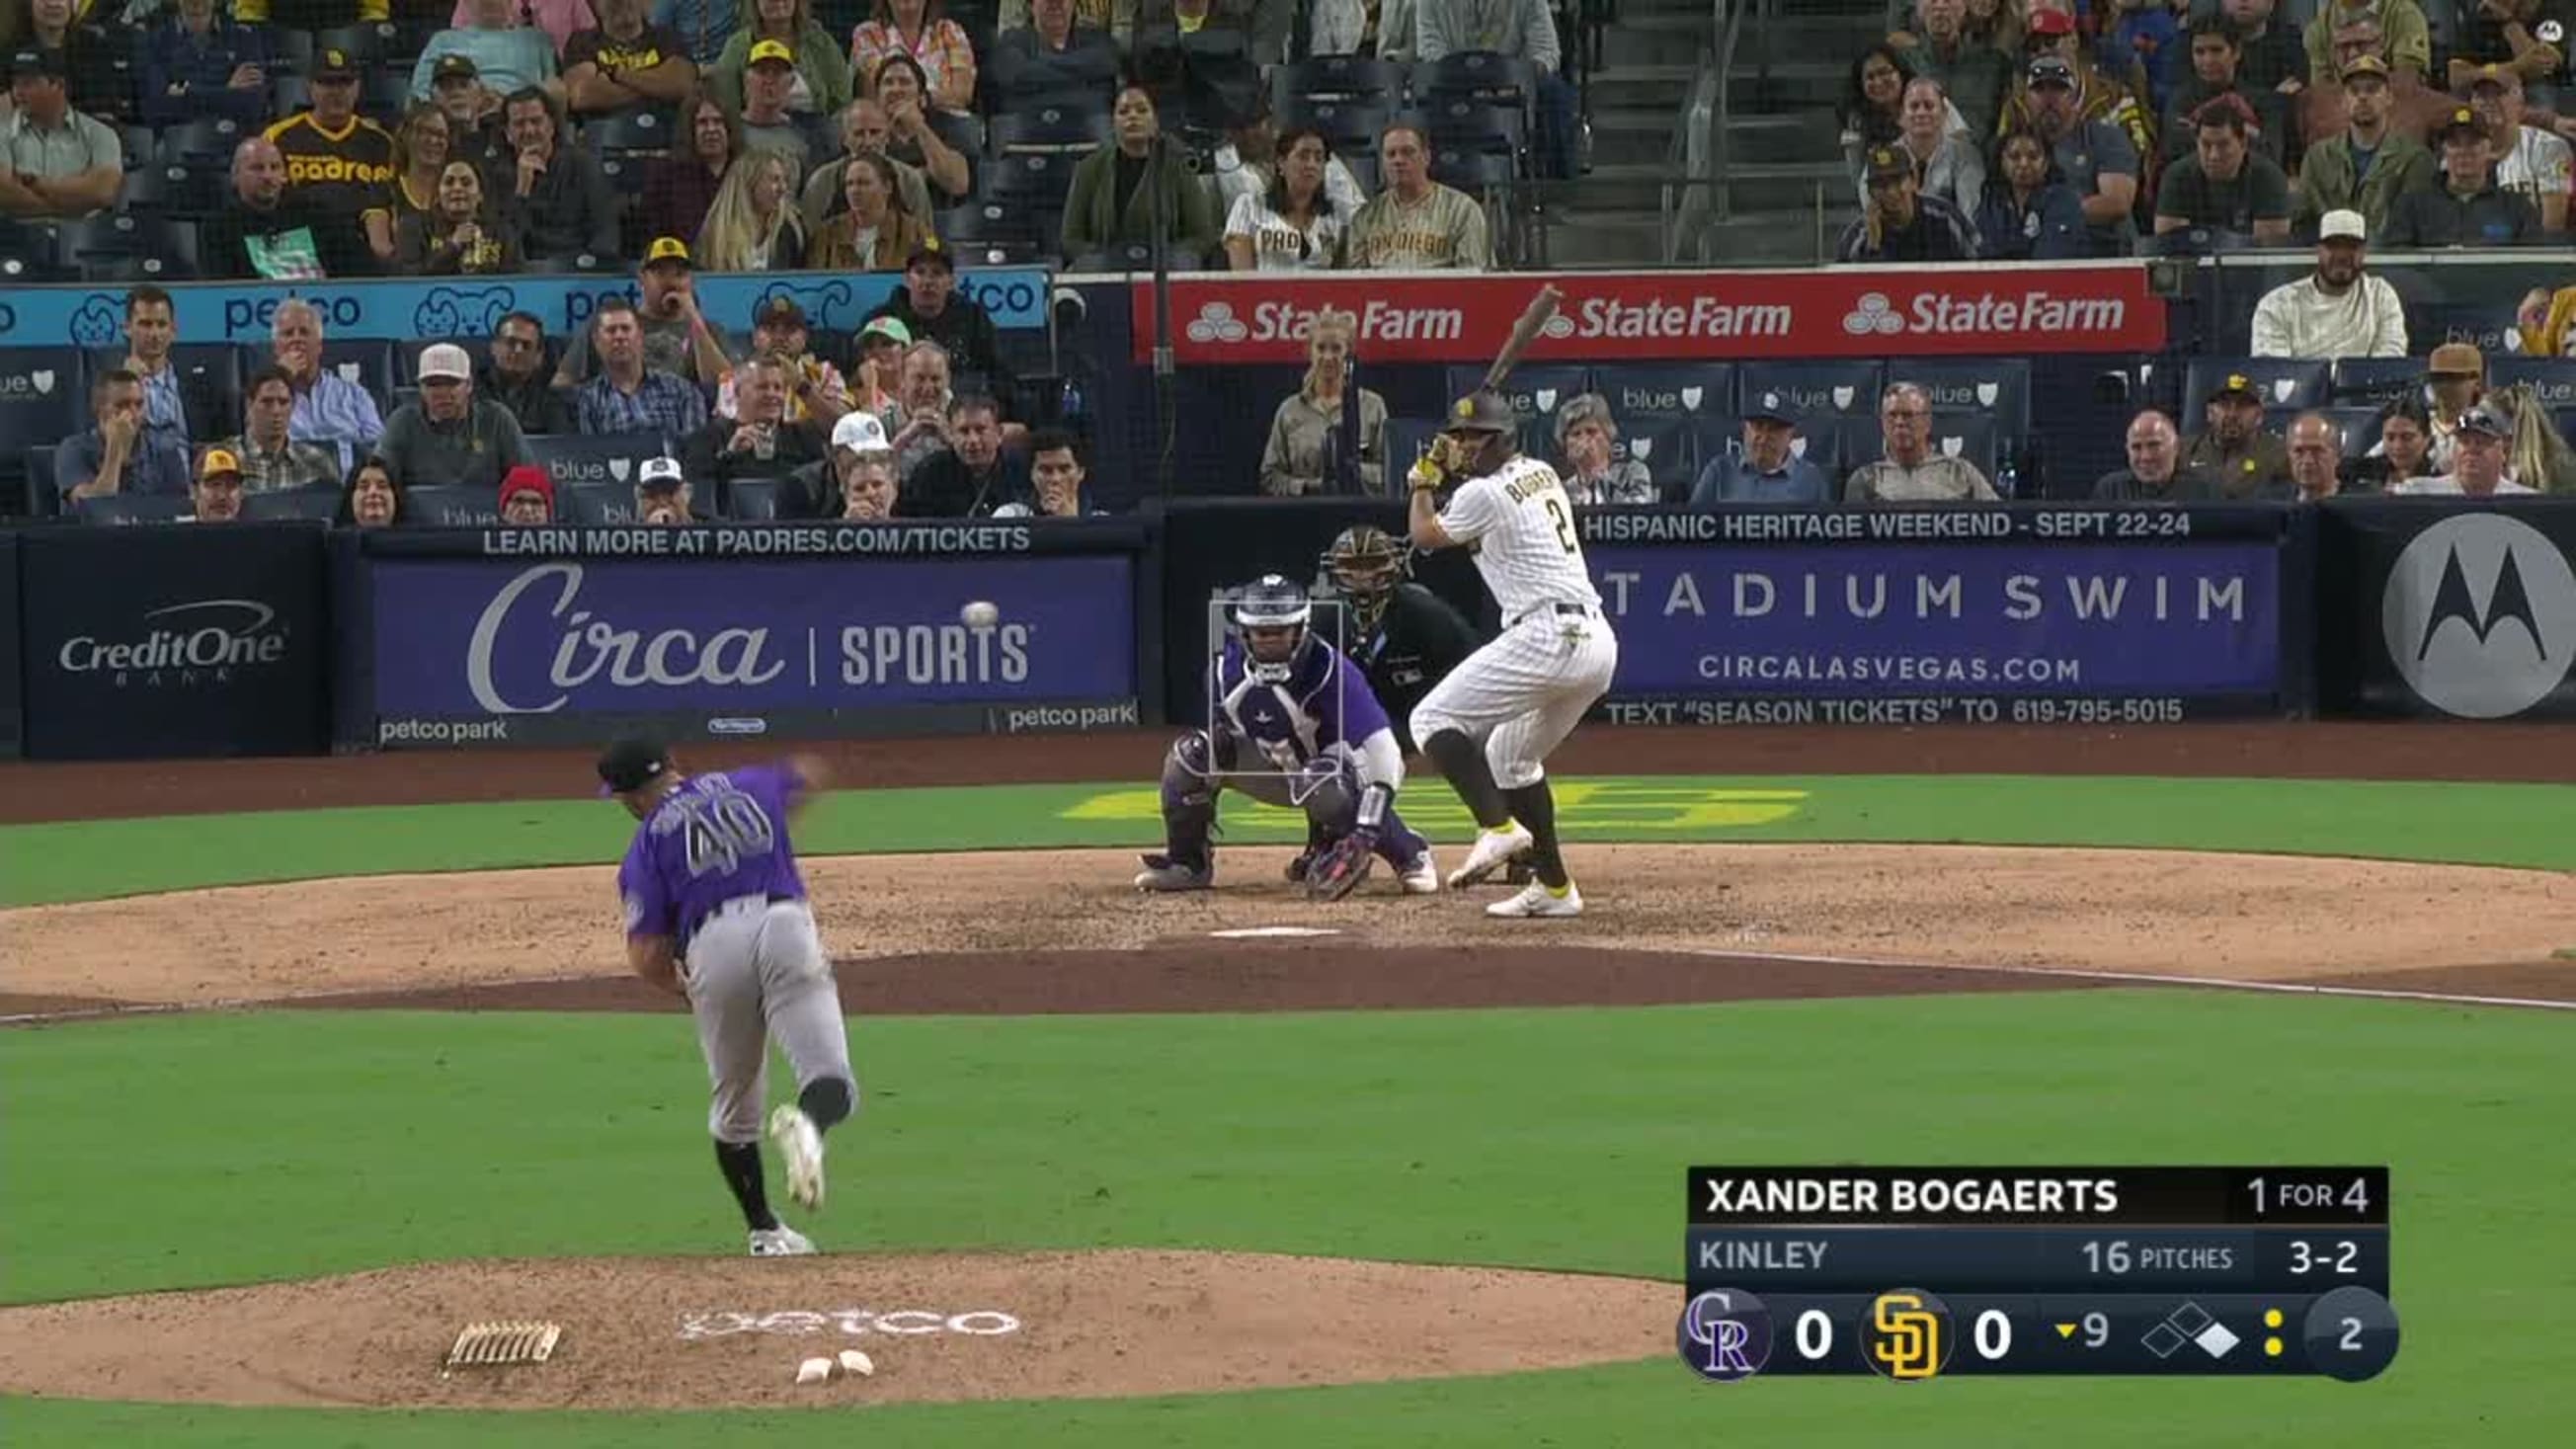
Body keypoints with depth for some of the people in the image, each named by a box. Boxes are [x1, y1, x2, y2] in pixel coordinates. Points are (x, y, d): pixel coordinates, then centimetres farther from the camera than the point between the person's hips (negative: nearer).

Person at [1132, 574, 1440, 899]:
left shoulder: (1329, 669, -31)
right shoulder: (1225, 668, -15)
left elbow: (1378, 747, -38)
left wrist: (1366, 830, -46)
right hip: (1275, 770, 5)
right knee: (1190, 752, -17)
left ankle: (1410, 856, -18)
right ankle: (1188, 863, -2)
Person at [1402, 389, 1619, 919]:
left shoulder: (1484, 494, -6)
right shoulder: (1542, 474, 18)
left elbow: (1424, 534, 11)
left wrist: (1425, 480, 26)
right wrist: (1446, 471, 30)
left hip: (1546, 636, -9)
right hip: (1599, 641, 9)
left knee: (1433, 719, -5)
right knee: (1511, 755, 24)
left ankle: (1499, 828, -22)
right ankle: (1553, 888, 19)